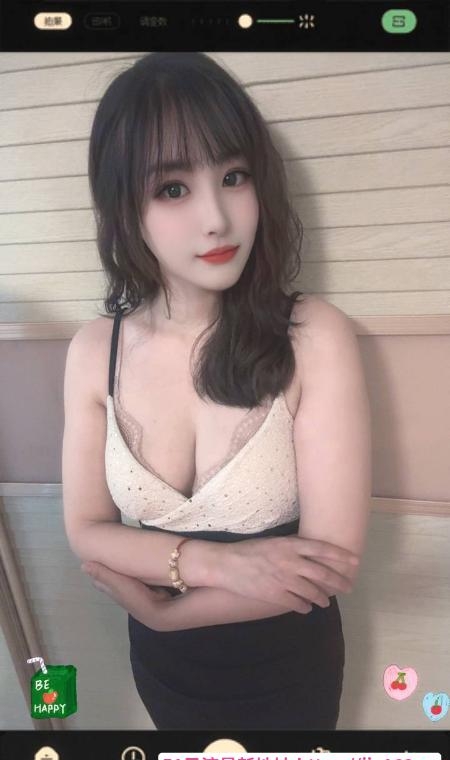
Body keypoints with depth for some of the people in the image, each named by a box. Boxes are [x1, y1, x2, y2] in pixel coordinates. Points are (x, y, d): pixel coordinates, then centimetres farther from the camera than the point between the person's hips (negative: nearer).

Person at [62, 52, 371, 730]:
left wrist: (160, 603, -17)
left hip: (287, 670, -2)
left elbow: (332, 562, -25)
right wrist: (212, 561, -26)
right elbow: (86, 532, -10)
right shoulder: (94, 351, -15)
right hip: (165, 668, 3)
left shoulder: (317, 338, -25)